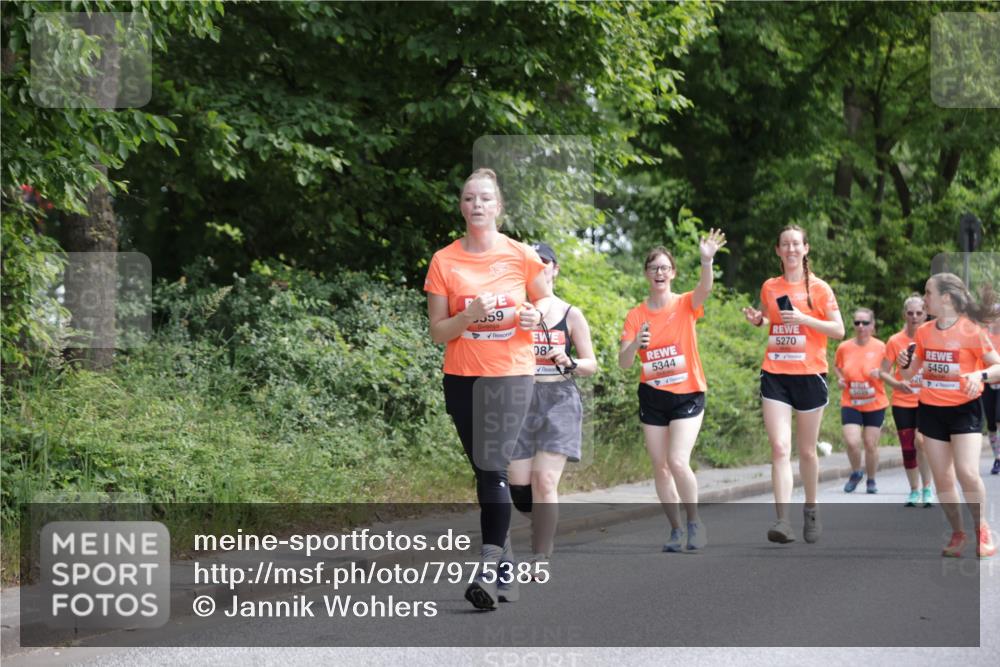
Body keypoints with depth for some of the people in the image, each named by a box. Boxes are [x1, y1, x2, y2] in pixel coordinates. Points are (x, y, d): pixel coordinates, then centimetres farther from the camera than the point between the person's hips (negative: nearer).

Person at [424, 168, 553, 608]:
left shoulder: (522, 256, 0)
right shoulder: (444, 262, 1)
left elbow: (546, 299, 16)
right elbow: (437, 331, 0)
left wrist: (536, 314, -7)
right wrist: (471, 315, -18)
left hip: (510, 375, -2)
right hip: (461, 377, 2)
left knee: (492, 466, -15)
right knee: (483, 470, 7)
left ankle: (491, 567, -17)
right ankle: (506, 568, 15)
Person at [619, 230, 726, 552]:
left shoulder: (686, 305, -4)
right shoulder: (636, 315, 1)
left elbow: (704, 289, -27)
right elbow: (623, 363, -5)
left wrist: (706, 261, -47)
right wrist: (635, 343, -27)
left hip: (687, 395, -3)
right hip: (652, 397, 3)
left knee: (678, 462, -17)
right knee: (660, 467, 5)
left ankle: (694, 521, 2)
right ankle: (676, 529, 17)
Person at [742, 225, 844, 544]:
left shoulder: (818, 288, -2)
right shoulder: (769, 287, 8)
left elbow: (839, 330, -3)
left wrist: (805, 319, -16)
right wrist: (757, 320, 2)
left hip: (809, 374, -2)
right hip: (774, 374, 2)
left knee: (807, 451, 9)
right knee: (780, 448, -12)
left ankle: (811, 511, 30)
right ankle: (782, 520, -20)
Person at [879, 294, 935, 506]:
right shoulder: (895, 341, -2)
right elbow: (883, 372, 0)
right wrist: (897, 383, -19)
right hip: (902, 402, 1)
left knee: (921, 441, -19)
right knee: (908, 447, 4)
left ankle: (927, 487, -3)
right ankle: (914, 490, 22)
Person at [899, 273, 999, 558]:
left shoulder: (971, 329, -10)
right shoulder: (924, 332, 5)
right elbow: (910, 373, 15)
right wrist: (906, 364, -7)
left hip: (964, 409, -5)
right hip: (931, 410, 5)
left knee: (967, 473, -17)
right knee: (942, 478, 5)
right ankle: (957, 534, 19)